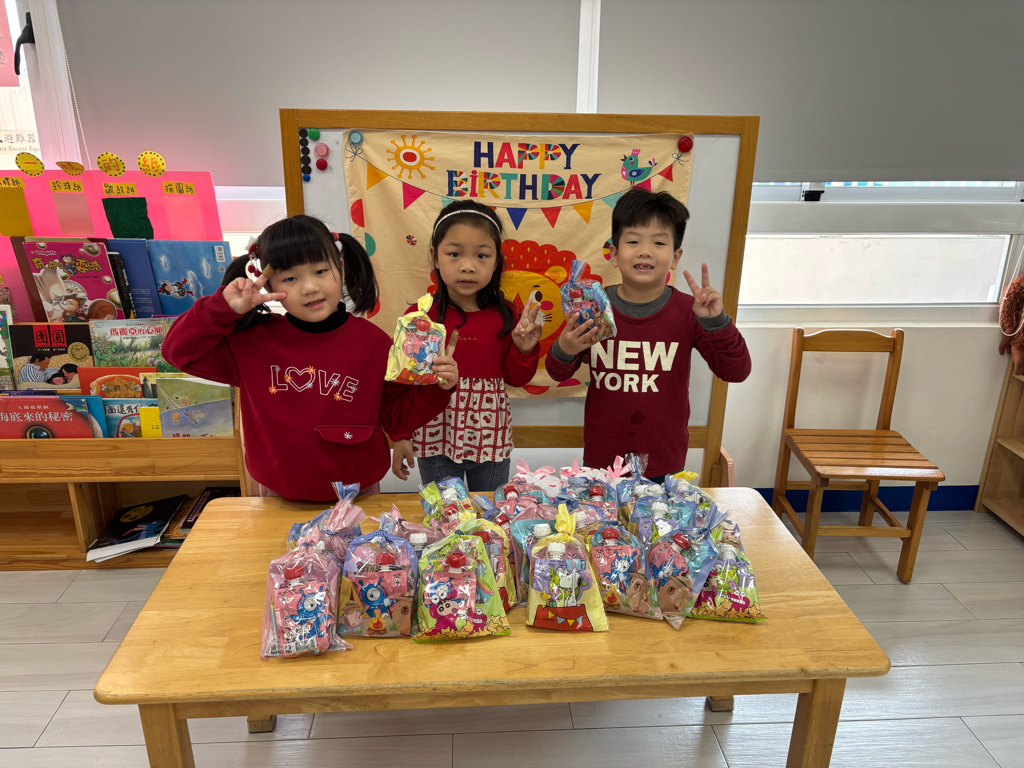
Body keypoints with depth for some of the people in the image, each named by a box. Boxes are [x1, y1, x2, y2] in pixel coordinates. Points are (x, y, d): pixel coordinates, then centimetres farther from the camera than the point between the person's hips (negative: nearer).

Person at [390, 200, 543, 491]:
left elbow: (516, 378, 6)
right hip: (437, 438, -2)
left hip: (491, 440, 2)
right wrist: (400, 437, -4)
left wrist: (525, 349, -13)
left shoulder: (503, 315, -4)